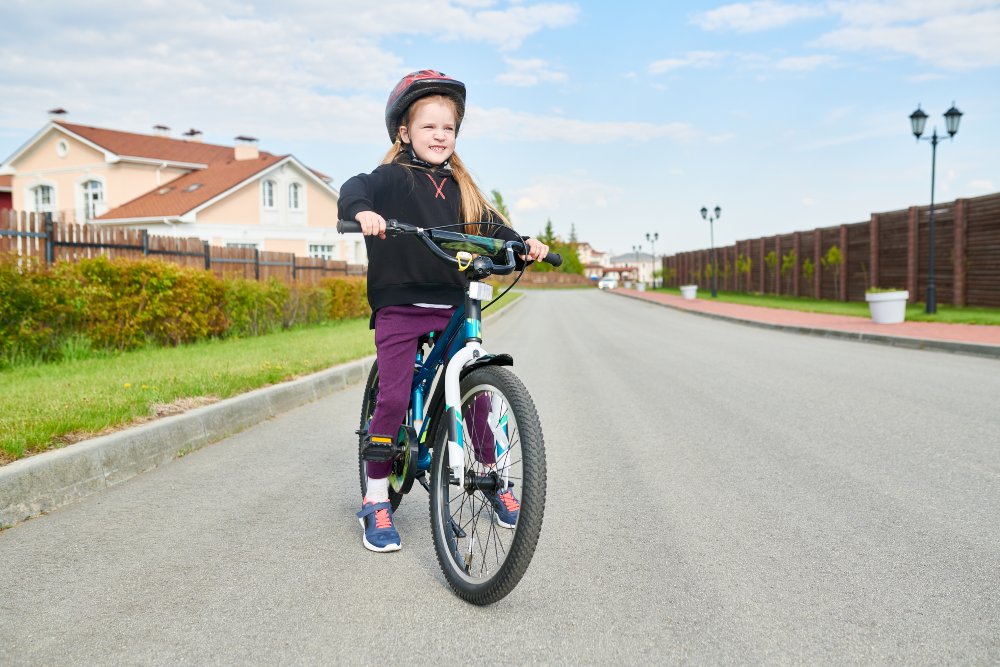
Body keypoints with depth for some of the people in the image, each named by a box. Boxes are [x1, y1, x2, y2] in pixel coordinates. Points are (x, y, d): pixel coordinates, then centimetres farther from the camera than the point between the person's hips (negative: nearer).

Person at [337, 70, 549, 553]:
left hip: (452, 307, 4)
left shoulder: (460, 186, 16)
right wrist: (362, 210, -40)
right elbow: (354, 188, -17)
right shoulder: (392, 177, 1)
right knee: (393, 398, -9)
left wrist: (522, 245, -9)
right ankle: (376, 501, 7)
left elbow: (490, 226, 9)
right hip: (399, 305, -4)